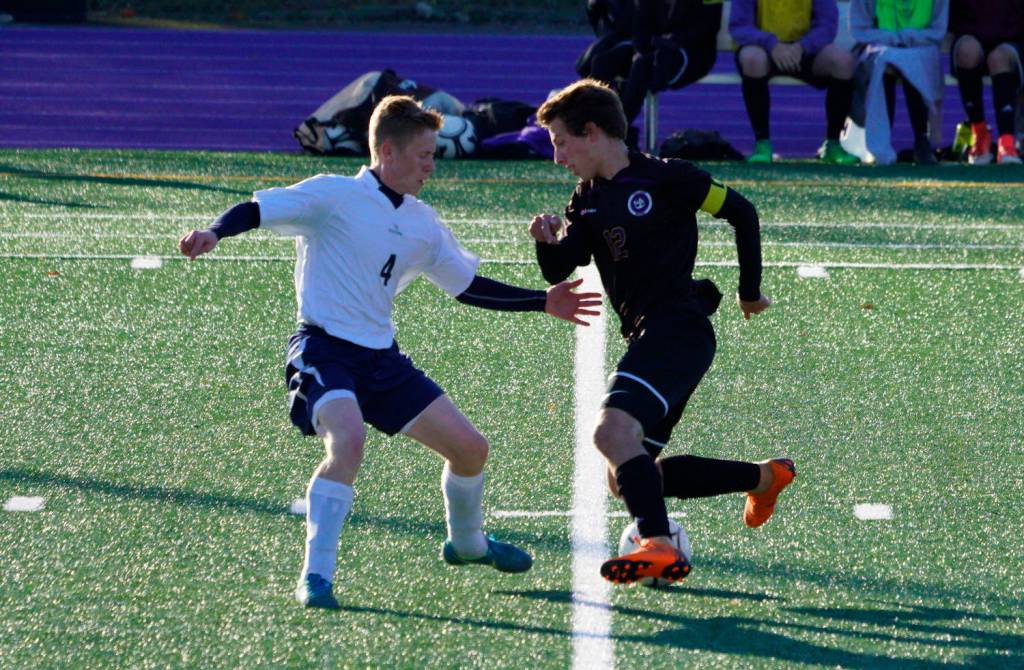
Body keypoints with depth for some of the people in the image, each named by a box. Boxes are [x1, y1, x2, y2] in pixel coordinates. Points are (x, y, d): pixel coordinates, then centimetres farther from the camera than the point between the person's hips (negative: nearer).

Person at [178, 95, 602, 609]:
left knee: (469, 447, 8)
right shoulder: (334, 196, -8)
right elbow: (257, 210, -15)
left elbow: (466, 286, 23)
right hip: (324, 349, -7)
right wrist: (215, 232, -35)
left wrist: (543, 303, 21)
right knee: (348, 439, -34)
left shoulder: (423, 224, 13)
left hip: (382, 357, 7)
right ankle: (315, 575, -26)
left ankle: (465, 542, 39)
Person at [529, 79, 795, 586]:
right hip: (646, 338, 9)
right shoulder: (588, 202, 15)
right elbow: (559, 274, 10)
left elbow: (741, 212, 2)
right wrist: (548, 243, -12)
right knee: (624, 480, 10)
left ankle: (660, 548, -35)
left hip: (679, 330, -9)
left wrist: (750, 290, 7)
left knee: (612, 432, -30)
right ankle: (765, 476, 24)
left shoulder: (665, 179, -6)